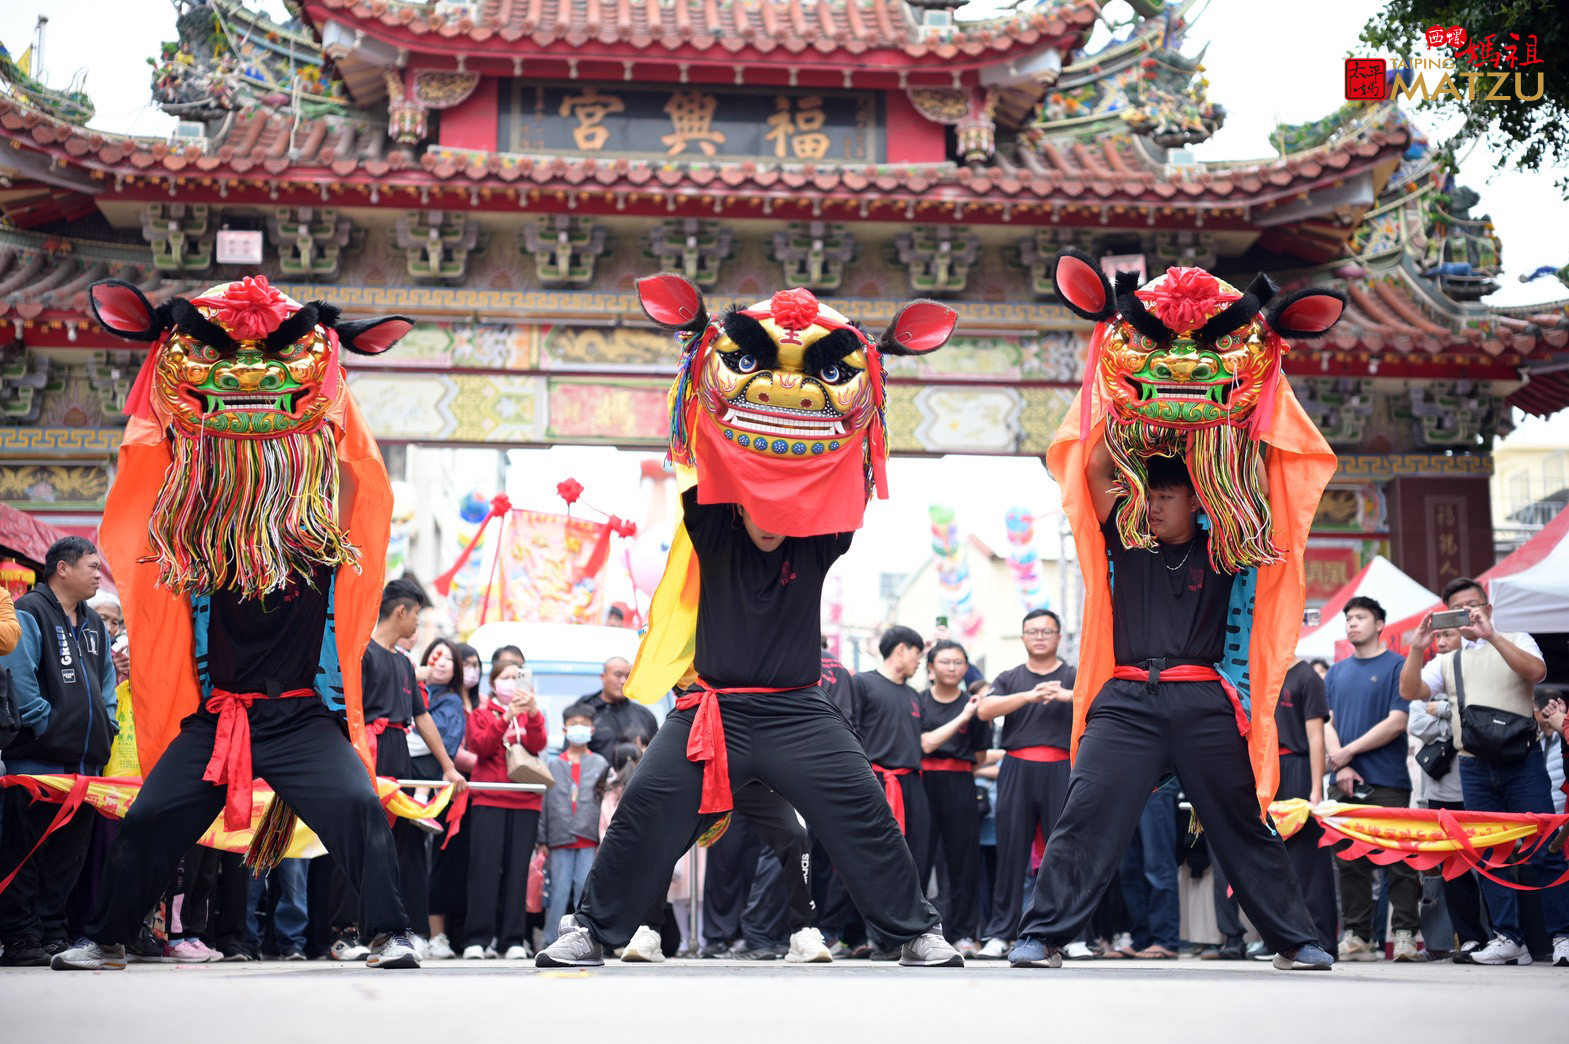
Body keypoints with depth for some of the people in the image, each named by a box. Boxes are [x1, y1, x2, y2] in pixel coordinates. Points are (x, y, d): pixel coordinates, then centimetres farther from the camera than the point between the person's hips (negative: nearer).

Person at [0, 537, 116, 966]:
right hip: (37, 757, -8)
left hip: (85, 758, 8)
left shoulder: (93, 623, 20)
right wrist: (47, 726, -14)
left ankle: (53, 931, 15)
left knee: (69, 851, 9)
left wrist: (104, 730, 13)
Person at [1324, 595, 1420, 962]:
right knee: (1349, 862, 5)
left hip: (1388, 780, -5)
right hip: (1347, 781, 5)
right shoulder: (1337, 672, 16)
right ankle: (1355, 936, 9)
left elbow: (1396, 723, -8)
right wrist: (1340, 766, -6)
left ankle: (1405, 935, -2)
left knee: (1398, 862, -4)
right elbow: (1326, 722, 10)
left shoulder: (1397, 666, 0)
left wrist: (1349, 751, -9)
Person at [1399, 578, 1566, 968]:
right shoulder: (1447, 660, 17)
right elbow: (1410, 692, 5)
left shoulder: (1516, 642, 8)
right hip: (1475, 767, 4)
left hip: (1522, 760, -4)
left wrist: (1491, 635, -19)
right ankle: (1507, 939, 7)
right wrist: (1415, 650, -9)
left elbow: (1536, 672, -13)